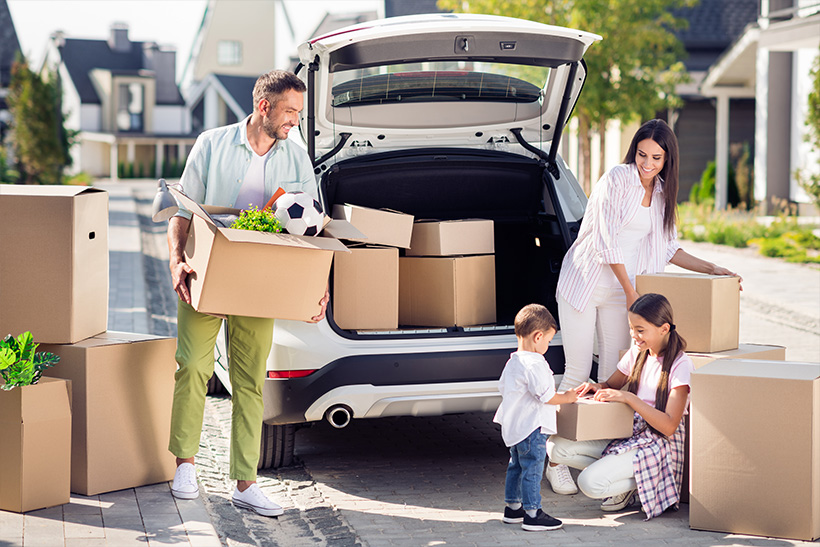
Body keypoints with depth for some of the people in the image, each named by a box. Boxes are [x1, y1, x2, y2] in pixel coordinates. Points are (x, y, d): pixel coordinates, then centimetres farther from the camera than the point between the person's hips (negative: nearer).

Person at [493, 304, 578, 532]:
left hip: (513, 427, 10)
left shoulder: (512, 362, 9)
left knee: (516, 466, 19)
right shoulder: (535, 365, -21)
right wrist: (567, 398, -3)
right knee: (532, 470, -4)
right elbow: (548, 397, -21)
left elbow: (503, 389, 21)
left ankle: (513, 507, 28)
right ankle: (532, 514, -1)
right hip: (532, 429, -10)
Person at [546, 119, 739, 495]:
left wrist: (712, 269, 13)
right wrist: (631, 292, -10)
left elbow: (667, 248, 19)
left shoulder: (662, 194, 9)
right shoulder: (617, 179, -12)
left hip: (617, 293, 6)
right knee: (577, 374, -6)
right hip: (584, 283, -6)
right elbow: (606, 241, -14)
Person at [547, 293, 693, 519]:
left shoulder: (680, 365, -15)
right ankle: (611, 470, 2)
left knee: (591, 483, -26)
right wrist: (595, 387, -3)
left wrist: (627, 397, -25)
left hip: (658, 444, -7)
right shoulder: (637, 352, 6)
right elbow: (612, 385, 22)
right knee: (556, 446, -11)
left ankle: (641, 482, 0)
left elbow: (669, 426, -21)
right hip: (627, 433, 8)